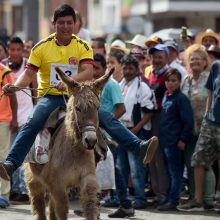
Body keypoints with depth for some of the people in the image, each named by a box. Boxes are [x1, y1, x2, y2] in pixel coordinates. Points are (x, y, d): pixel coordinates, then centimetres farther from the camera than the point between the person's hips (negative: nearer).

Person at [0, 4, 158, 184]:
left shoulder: (83, 47, 1)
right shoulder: (42, 47, 0)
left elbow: (88, 73, -15)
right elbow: (29, 74, -3)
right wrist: (15, 87, -25)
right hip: (50, 97, -1)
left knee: (107, 119, -15)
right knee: (32, 124, -27)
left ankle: (139, 147, -20)